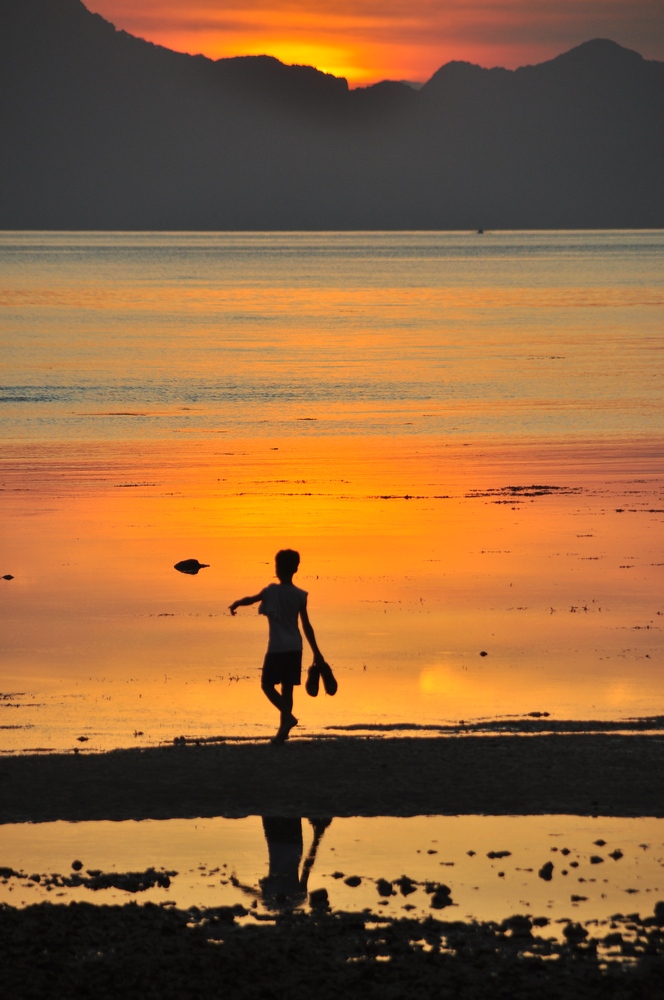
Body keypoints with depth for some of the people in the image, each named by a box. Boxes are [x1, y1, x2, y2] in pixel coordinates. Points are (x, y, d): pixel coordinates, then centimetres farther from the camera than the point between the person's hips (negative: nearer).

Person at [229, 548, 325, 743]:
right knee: (287, 688, 9)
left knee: (267, 685, 5)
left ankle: (288, 716, -15)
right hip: (295, 648, 5)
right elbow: (306, 626, 3)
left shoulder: (272, 591, -9)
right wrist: (316, 653, 8)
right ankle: (282, 731, 11)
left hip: (277, 648, -5)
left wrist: (235, 604, 26)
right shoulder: (300, 595, 2)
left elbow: (250, 600, 4)